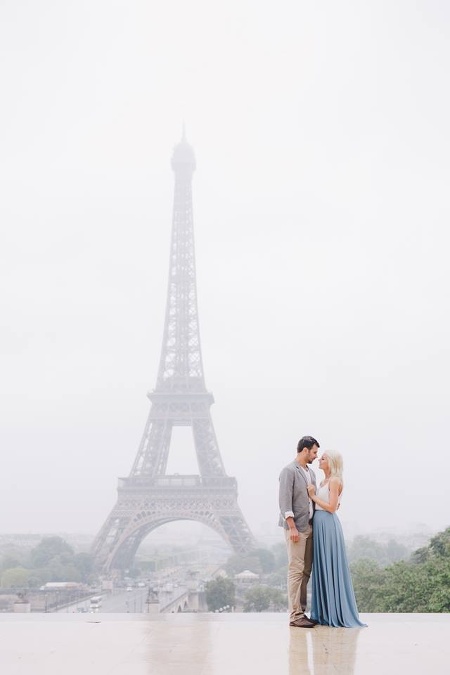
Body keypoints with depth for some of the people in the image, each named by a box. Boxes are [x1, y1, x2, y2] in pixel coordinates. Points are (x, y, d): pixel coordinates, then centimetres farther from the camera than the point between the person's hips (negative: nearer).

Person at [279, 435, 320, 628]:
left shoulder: (310, 472, 17)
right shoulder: (289, 471, -9)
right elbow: (284, 502, -15)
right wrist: (292, 527, -19)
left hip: (309, 527, 8)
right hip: (296, 527, -8)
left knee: (306, 571, 9)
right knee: (296, 570, -7)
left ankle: (302, 612, 14)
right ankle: (295, 615, -4)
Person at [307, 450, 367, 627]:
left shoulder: (335, 481, -9)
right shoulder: (323, 481, 17)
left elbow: (332, 507, -16)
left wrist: (314, 496, -11)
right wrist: (313, 495, 10)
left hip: (329, 526, -9)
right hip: (319, 525, 9)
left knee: (331, 568, -5)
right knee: (321, 567, 9)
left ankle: (337, 613, 0)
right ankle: (324, 613, 14)